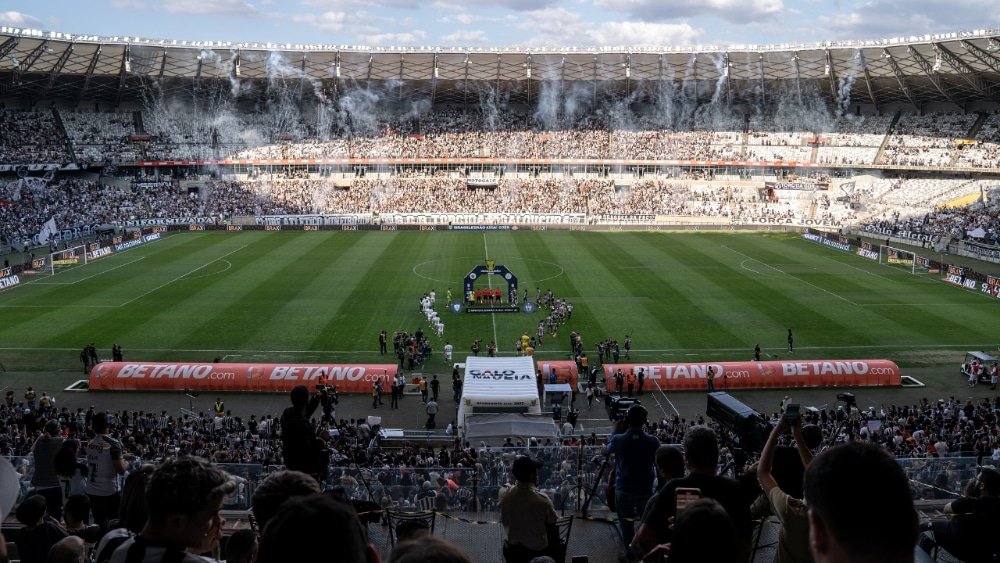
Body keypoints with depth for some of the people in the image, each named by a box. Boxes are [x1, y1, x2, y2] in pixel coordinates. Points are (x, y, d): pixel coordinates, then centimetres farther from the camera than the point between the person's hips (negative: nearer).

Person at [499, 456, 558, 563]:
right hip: (536, 551, -4)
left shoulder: (504, 496, -14)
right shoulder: (542, 500, -25)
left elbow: (504, 521, 1)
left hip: (511, 551, 4)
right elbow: (551, 522, -9)